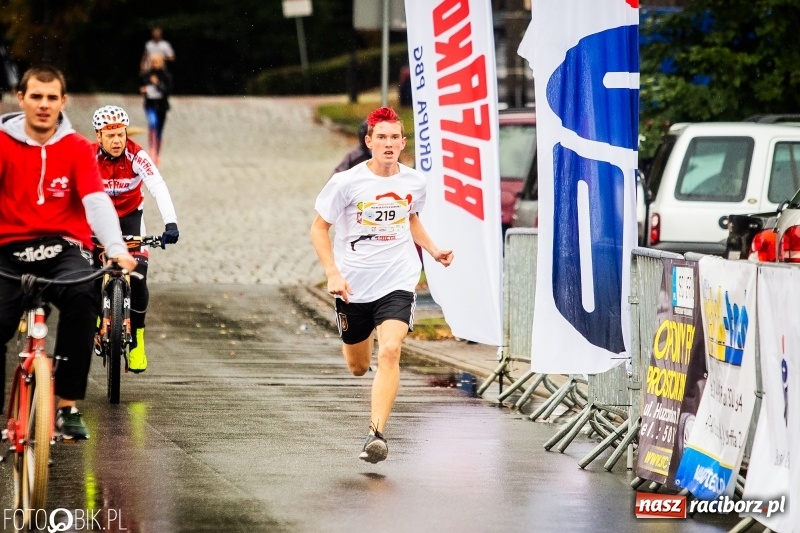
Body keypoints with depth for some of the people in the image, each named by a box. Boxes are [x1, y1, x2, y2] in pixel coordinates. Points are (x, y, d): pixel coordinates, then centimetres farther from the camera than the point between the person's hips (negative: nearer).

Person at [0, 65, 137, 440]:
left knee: (83, 295, -32)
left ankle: (68, 406, -24)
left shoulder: (76, 148, 3)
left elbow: (96, 199, -10)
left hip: (63, 248, -1)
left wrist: (117, 248, -28)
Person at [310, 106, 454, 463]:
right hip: (354, 285, 0)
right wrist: (332, 273, -13)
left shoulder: (414, 182, 0)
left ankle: (376, 433, -23)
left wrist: (433, 250, 9)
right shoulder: (347, 183, -11)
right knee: (358, 367, 14)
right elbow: (318, 228, -2)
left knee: (389, 353, -23)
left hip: (397, 282, 0)